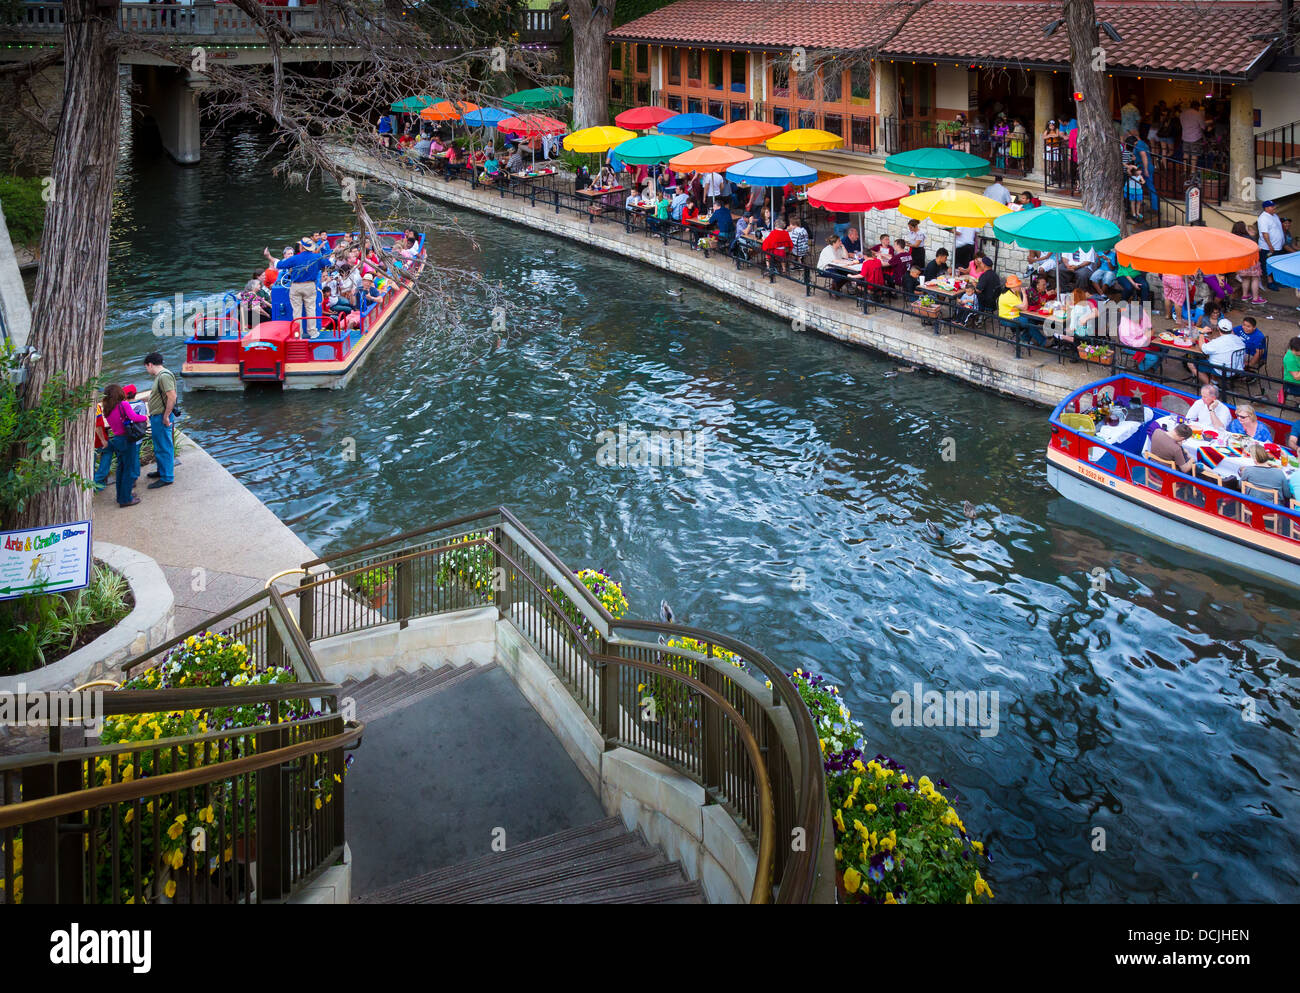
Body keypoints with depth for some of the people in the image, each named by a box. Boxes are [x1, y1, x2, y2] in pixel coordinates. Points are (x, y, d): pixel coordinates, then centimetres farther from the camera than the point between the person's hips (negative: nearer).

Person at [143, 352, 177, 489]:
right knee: (159, 446, 22)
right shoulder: (159, 375, 13)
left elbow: (172, 397, -26)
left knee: (164, 447, -4)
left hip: (162, 418, -11)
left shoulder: (165, 376, -20)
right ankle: (161, 471, 35)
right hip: (157, 417, 11)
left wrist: (166, 416, -23)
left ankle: (167, 478, 1)